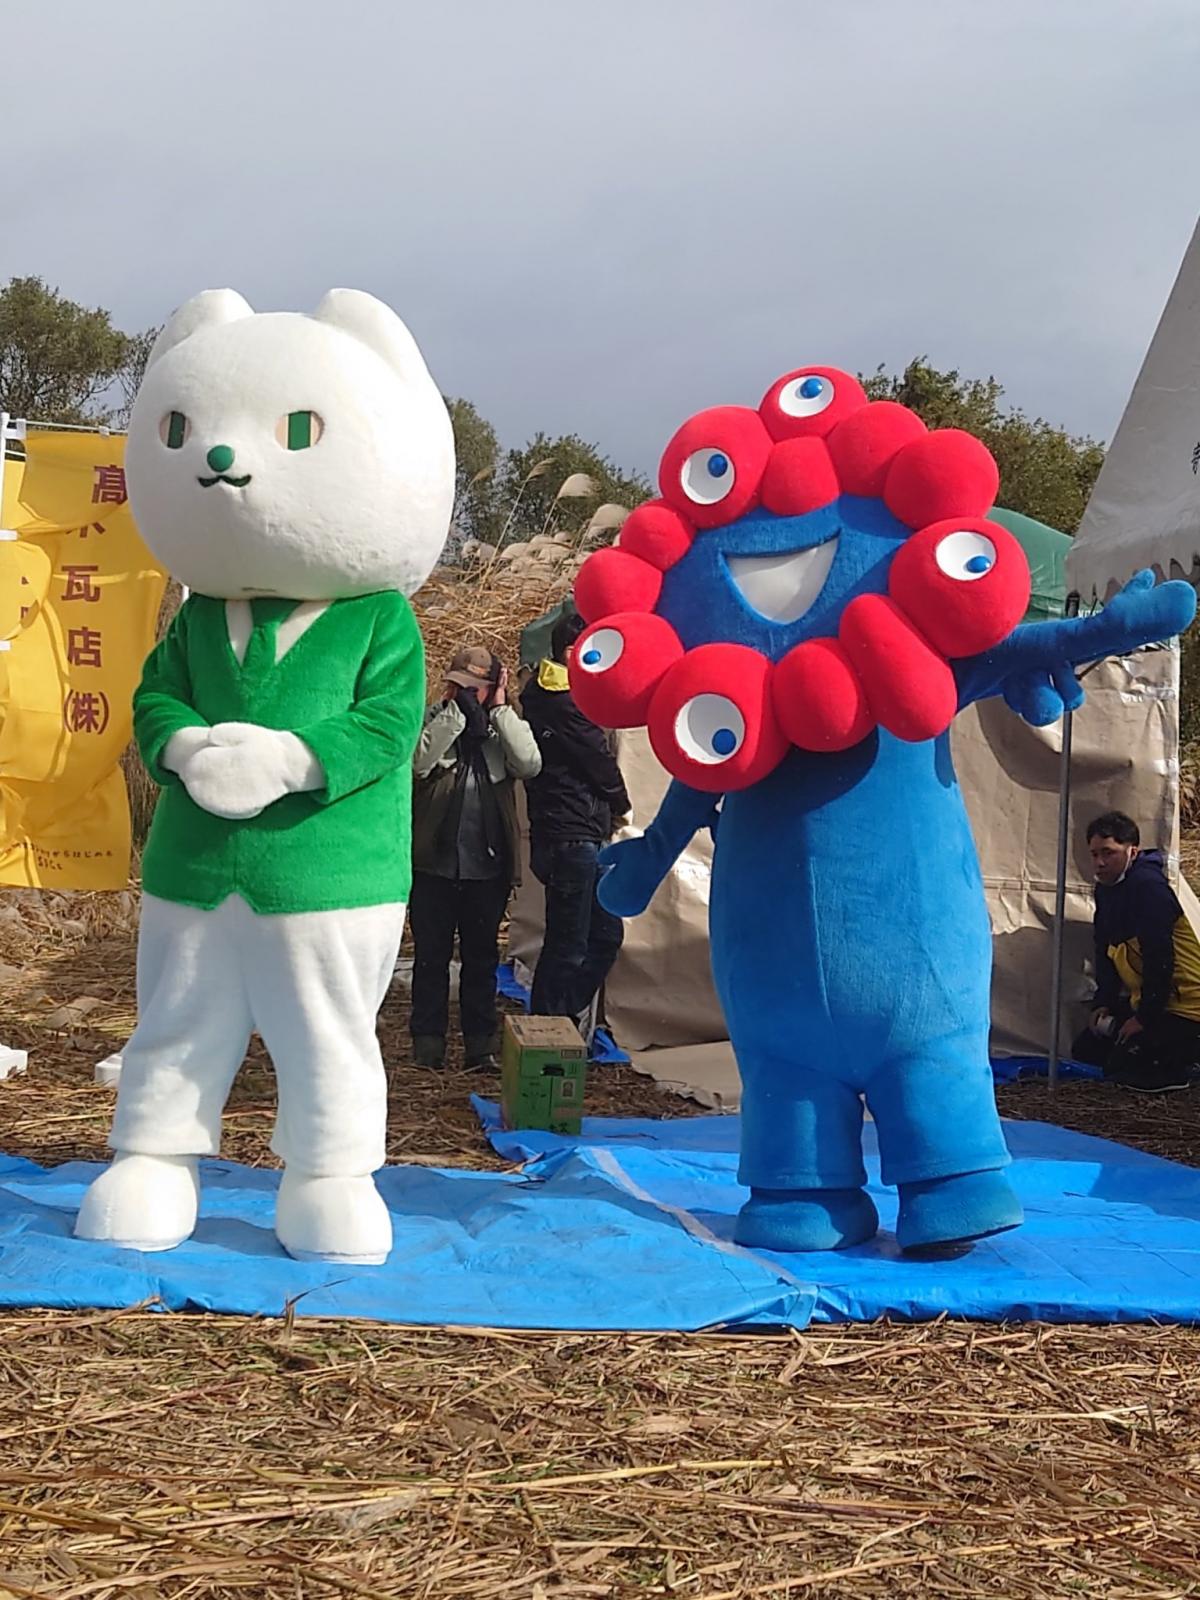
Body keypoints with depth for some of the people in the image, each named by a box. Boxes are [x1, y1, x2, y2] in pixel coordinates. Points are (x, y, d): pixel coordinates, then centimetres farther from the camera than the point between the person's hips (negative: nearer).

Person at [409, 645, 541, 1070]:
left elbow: (529, 764, -15)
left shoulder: (505, 725, 4)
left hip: (487, 865, 2)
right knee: (431, 955, 6)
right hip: (434, 862, -1)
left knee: (481, 957, 11)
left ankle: (481, 1045, 19)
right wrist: (453, 709, -18)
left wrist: (501, 709, -13)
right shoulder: (433, 719, 0)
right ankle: (427, 1042, 16)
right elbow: (419, 761, -20)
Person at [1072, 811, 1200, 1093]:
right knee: (1085, 1050, 12)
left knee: (1124, 1069, -19)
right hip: (1145, 999, 10)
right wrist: (1103, 1003, 4)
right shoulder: (1105, 889, 8)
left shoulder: (1148, 886, -23)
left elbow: (1160, 958, -27)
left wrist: (1144, 1018, -21)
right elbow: (1106, 952, 14)